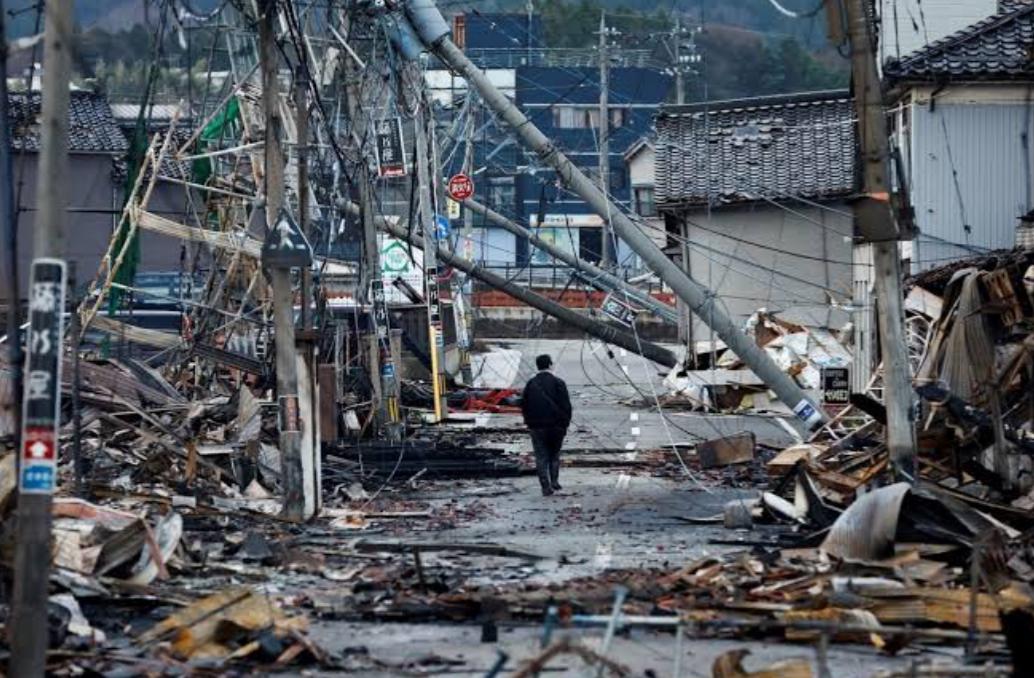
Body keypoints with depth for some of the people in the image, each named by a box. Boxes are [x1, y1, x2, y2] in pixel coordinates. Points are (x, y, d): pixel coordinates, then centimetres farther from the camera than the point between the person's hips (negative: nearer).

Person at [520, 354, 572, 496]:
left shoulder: (531, 384, 5)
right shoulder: (558, 383, -6)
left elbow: (524, 405, 10)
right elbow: (566, 405, -8)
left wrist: (529, 422, 17)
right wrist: (565, 423, 1)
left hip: (536, 426, 2)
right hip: (555, 425, -2)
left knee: (541, 457, 2)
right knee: (554, 454, 16)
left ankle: (546, 486, -6)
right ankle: (554, 481, 9)